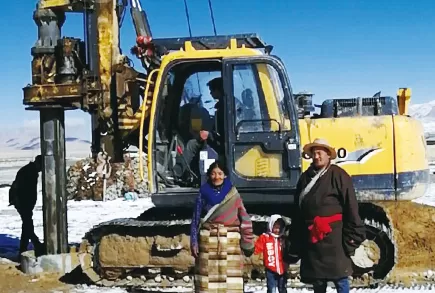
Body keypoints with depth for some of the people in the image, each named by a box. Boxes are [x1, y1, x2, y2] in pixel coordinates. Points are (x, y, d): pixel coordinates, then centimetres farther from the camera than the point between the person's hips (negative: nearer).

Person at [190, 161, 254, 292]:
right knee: (207, 277, 0)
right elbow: (196, 219, 6)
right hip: (208, 240, 0)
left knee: (231, 279, -3)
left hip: (230, 240, 0)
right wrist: (194, 243, -1)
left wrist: (247, 242, -1)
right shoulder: (203, 194, 5)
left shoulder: (233, 193, 3)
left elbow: (243, 218, 2)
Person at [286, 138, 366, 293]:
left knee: (340, 277, -3)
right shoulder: (305, 177, 13)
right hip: (311, 237, 6)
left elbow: (351, 208, -9)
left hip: (333, 236, -6)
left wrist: (352, 238, -13)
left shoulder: (338, 175, -5)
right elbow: (297, 211, 15)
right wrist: (295, 242, 13)